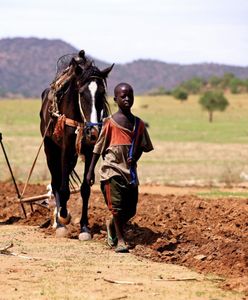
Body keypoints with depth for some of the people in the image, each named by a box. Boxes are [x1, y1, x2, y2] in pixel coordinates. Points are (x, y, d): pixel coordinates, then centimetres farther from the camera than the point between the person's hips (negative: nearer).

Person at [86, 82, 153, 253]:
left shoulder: (138, 124, 5)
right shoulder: (110, 122, -5)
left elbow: (142, 146, 16)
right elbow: (99, 148, 0)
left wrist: (135, 157, -5)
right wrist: (91, 170, -1)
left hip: (130, 171, 4)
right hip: (112, 168, -4)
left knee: (131, 210, 8)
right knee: (117, 205, -13)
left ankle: (113, 225, 38)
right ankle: (120, 240, 2)